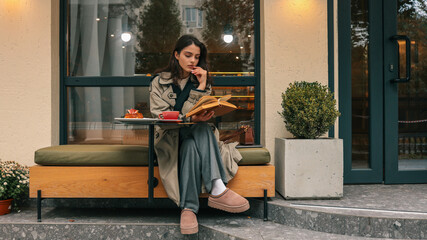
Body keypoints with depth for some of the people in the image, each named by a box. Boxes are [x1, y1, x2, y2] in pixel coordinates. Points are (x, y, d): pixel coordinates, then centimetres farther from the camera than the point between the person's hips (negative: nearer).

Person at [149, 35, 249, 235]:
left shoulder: (202, 81, 12)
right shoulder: (160, 82, 4)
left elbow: (200, 114, 0)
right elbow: (160, 115, -10)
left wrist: (202, 87, -11)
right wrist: (190, 118, -26)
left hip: (195, 135, 2)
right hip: (169, 138, -2)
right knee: (195, 137, -36)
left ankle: (188, 208, -45)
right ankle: (217, 190, -43)